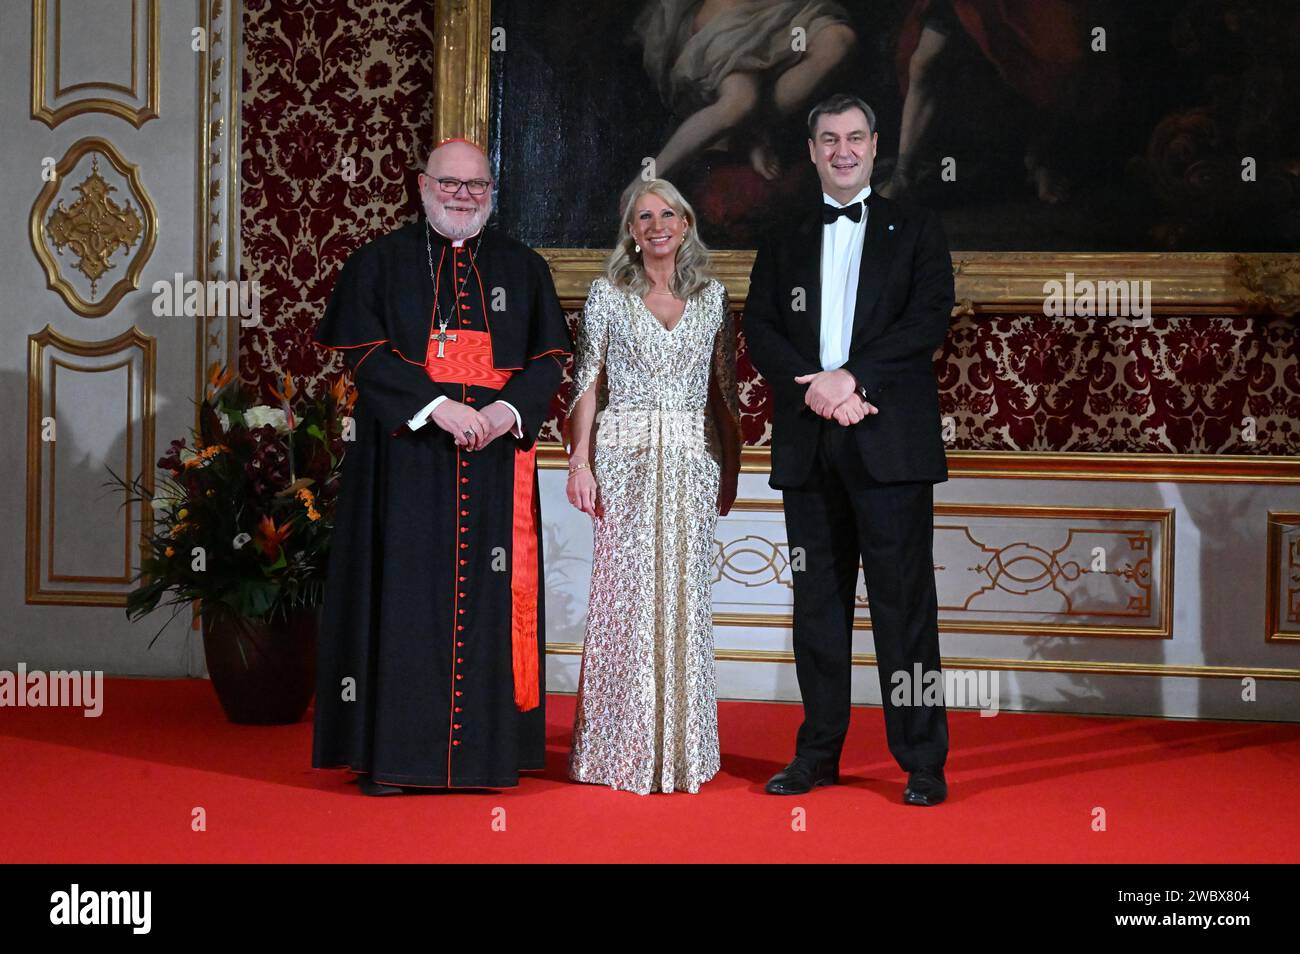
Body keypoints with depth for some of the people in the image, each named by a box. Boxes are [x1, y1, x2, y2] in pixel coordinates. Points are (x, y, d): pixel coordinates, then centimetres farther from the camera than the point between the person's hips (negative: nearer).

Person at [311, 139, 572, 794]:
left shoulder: (524, 269, 13)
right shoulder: (379, 264, 6)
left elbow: (550, 358, 7)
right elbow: (365, 354, -5)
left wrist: (507, 410, -11)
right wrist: (437, 406, -16)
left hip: (495, 462, 2)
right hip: (406, 459, -2)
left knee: (488, 597, 2)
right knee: (403, 596, -3)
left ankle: (488, 749, 8)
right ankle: (389, 753, 2)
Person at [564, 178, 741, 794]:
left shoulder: (712, 296, 10)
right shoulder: (608, 294, 4)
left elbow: (724, 388, 12)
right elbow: (587, 383, 2)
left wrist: (730, 466, 9)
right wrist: (580, 461, -7)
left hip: (691, 461, 2)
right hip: (625, 458, -2)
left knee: (685, 597, 2)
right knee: (627, 594, -3)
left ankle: (680, 747, 12)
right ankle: (623, 749, 6)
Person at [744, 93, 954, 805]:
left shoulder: (916, 232, 9)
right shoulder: (785, 243, 17)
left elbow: (929, 319, -4)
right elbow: (759, 328, 6)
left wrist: (851, 376, -15)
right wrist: (814, 388, -11)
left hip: (891, 441, -3)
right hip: (807, 444, 3)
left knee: (904, 600, -4)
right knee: (817, 600, 8)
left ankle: (923, 762, 2)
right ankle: (818, 753, 16)